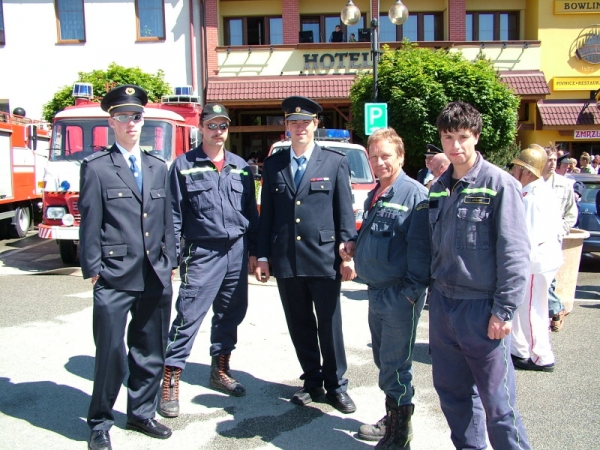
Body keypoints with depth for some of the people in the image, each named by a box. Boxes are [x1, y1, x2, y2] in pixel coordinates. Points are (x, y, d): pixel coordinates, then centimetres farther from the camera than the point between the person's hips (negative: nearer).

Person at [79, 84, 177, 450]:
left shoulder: (159, 168, 13)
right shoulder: (96, 167, 0)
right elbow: (90, 223, -3)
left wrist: (170, 263, 9)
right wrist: (92, 270, -7)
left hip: (156, 279, 5)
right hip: (115, 279, -4)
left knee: (151, 352, 14)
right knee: (111, 354, 2)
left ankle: (142, 413, 31)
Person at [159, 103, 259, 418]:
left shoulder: (240, 167, 11)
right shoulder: (184, 165, -1)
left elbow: (251, 211, 13)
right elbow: (174, 214, -3)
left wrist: (253, 250, 9)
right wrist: (172, 255, -9)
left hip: (237, 252, 5)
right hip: (202, 253, -4)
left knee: (231, 314, 13)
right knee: (188, 316, -5)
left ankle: (220, 371, 30)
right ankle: (170, 382, 6)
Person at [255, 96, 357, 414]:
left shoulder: (335, 162, 1)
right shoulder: (273, 164, 9)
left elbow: (345, 211, -1)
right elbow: (266, 213, 9)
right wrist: (263, 256, 5)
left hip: (323, 258, -3)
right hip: (286, 261, 3)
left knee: (329, 325, 6)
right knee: (299, 325, 12)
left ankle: (336, 385, 22)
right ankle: (312, 381, 28)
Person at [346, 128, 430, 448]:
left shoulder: (414, 193, -13)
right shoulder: (374, 196, 12)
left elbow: (420, 246, -18)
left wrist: (413, 290, -20)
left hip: (400, 295, -8)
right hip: (376, 291, 8)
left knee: (395, 365, 1)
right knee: (383, 361, 18)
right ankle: (392, 418, 35)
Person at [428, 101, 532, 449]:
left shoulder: (500, 184, -10)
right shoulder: (439, 188, 9)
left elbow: (515, 252, -13)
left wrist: (504, 310, -15)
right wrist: (435, 294, 14)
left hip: (482, 306, -6)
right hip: (443, 303, 6)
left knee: (496, 399, 2)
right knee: (451, 390, 17)